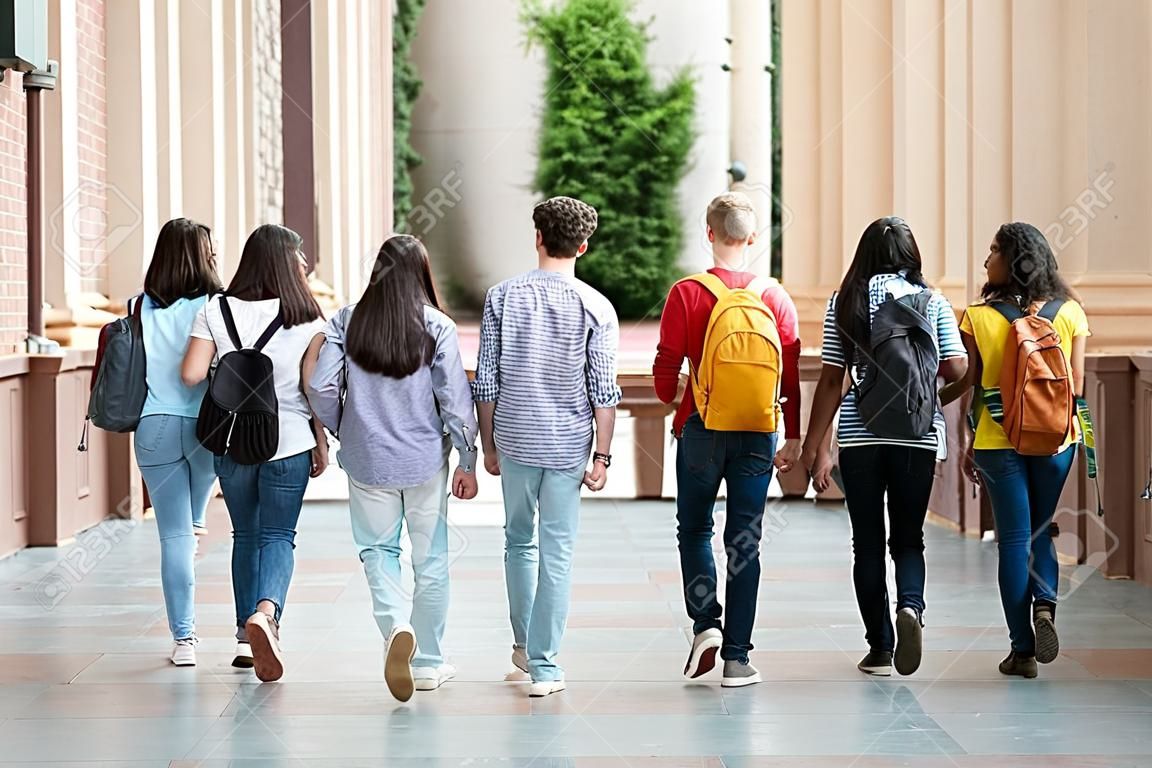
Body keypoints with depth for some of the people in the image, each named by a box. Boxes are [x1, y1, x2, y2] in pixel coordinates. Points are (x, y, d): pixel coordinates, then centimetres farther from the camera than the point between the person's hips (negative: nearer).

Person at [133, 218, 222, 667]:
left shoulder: (141, 309, -1)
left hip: (154, 428, 1)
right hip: (206, 427, -1)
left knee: (174, 535, 4)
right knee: (190, 526, 24)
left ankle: (183, 638, 3)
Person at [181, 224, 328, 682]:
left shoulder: (217, 311, -2)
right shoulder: (306, 318, -5)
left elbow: (191, 374, -8)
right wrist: (321, 442, 5)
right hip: (289, 441, -2)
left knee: (245, 534, 17)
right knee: (279, 536, 4)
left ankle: (247, 637, 17)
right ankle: (265, 612, -24)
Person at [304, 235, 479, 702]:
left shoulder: (347, 322, -3)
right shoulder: (437, 328, -8)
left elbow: (320, 387, -5)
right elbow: (456, 401, -9)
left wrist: (343, 431, 13)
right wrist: (467, 462, 0)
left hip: (367, 459, 1)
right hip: (425, 460, -1)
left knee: (378, 550, 12)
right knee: (430, 559, 11)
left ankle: (396, 626, -16)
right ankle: (427, 663, 18)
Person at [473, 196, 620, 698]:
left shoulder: (502, 297, -2)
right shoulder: (595, 307, -6)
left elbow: (486, 381, 0)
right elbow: (604, 391, -8)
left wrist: (489, 445, 10)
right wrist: (602, 455, -2)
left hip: (515, 439, 2)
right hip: (568, 444, -2)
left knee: (519, 540, 21)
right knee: (557, 552, 2)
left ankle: (524, 644, 29)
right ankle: (544, 666, 1)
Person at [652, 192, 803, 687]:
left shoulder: (687, 294, -7)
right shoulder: (775, 298, 0)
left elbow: (666, 367, -5)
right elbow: (792, 374, 1)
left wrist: (671, 407, 17)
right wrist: (793, 438, 9)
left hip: (702, 428, -2)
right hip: (758, 433, 2)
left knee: (694, 529, 16)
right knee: (745, 542, 5)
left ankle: (705, 623, -3)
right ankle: (736, 659, 5)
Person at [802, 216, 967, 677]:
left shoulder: (845, 302, 0)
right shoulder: (932, 303, 2)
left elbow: (831, 380, -2)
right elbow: (956, 369, -2)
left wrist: (815, 447, 2)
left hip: (860, 437, 0)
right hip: (918, 436, 0)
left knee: (868, 543, 8)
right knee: (908, 538, 10)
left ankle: (880, 647, 7)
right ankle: (911, 605, -19)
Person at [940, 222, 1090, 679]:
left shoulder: (979, 318, -6)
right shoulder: (1069, 312, 0)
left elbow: (971, 386, -2)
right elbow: (1076, 387, 2)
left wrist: (971, 446, 8)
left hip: (999, 440, -2)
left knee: (1014, 538, 5)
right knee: (1041, 532, 17)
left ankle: (1022, 650, 5)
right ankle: (1045, 603, -11)